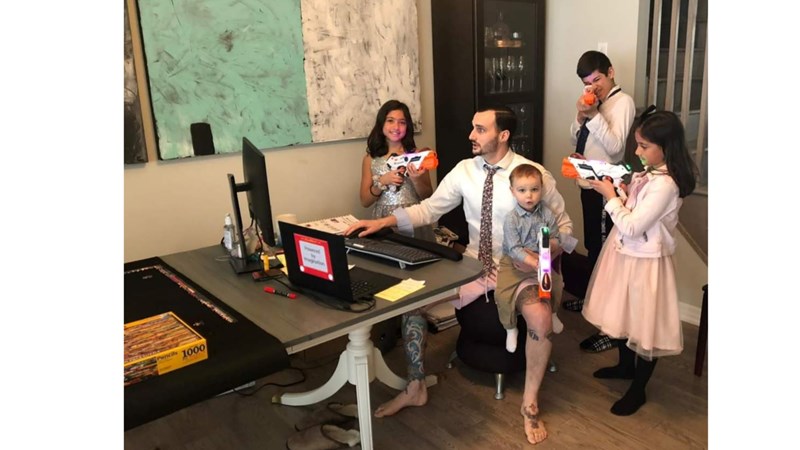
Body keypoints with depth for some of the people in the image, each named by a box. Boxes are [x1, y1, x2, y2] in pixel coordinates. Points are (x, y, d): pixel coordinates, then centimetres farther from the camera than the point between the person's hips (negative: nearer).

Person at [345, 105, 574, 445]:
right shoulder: (464, 171, -1)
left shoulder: (535, 174, -10)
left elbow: (563, 225, -1)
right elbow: (430, 209, -2)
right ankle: (416, 388, 8)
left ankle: (529, 404, -5)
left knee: (540, 317, -32)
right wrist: (381, 222, -14)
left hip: (519, 267, -3)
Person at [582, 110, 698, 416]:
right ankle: (625, 365, 47)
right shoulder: (650, 171, 3)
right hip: (626, 254, 10)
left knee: (644, 324, 7)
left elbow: (631, 227, -25)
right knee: (622, 315, 24)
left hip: (644, 261, -10)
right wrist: (617, 191, -4)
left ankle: (637, 390, 25)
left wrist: (610, 196, -16)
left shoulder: (665, 184, -26)